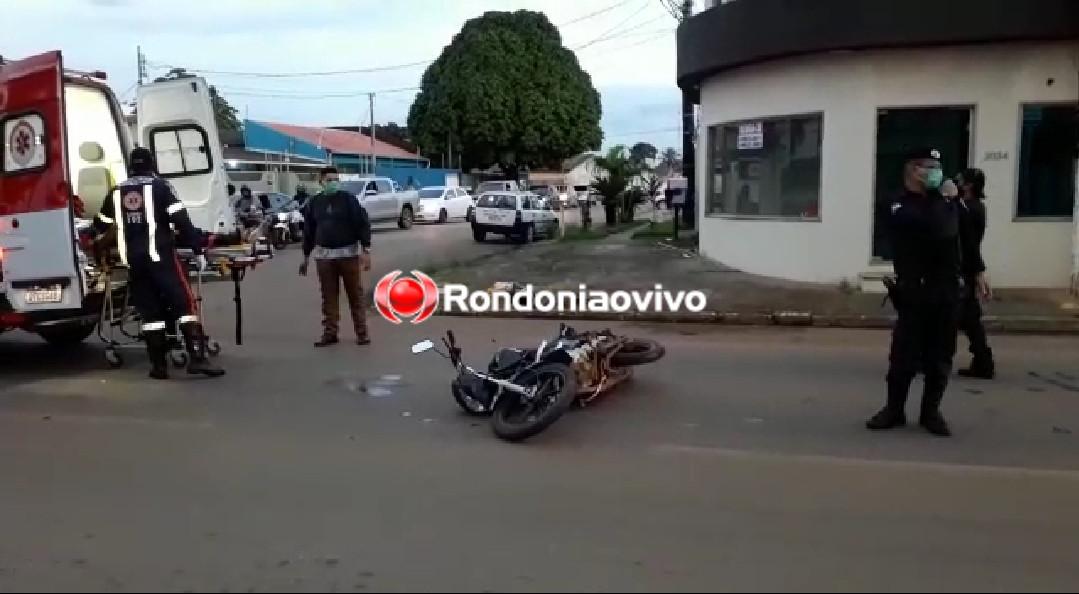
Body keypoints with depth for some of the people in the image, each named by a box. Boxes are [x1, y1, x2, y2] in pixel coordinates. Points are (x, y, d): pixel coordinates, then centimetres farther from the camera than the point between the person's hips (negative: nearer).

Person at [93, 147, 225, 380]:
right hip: (161, 256, -5)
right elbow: (181, 220, -8)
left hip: (133, 260, 5)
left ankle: (159, 365, 9)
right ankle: (197, 358, -18)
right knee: (184, 303, -7)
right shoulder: (160, 186, 0)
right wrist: (198, 249, -5)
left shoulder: (116, 192, 15)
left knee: (150, 311, 9)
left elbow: (100, 225, 25)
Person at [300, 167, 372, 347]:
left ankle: (362, 332, 5)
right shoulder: (314, 203, 9)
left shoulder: (348, 199, -3)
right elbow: (308, 231, 15)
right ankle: (330, 332, 9)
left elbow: (362, 224, -6)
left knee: (355, 294, 0)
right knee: (328, 296, 4)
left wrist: (365, 250, -13)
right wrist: (306, 257, 15)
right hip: (324, 255, 3)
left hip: (348, 253, -3)